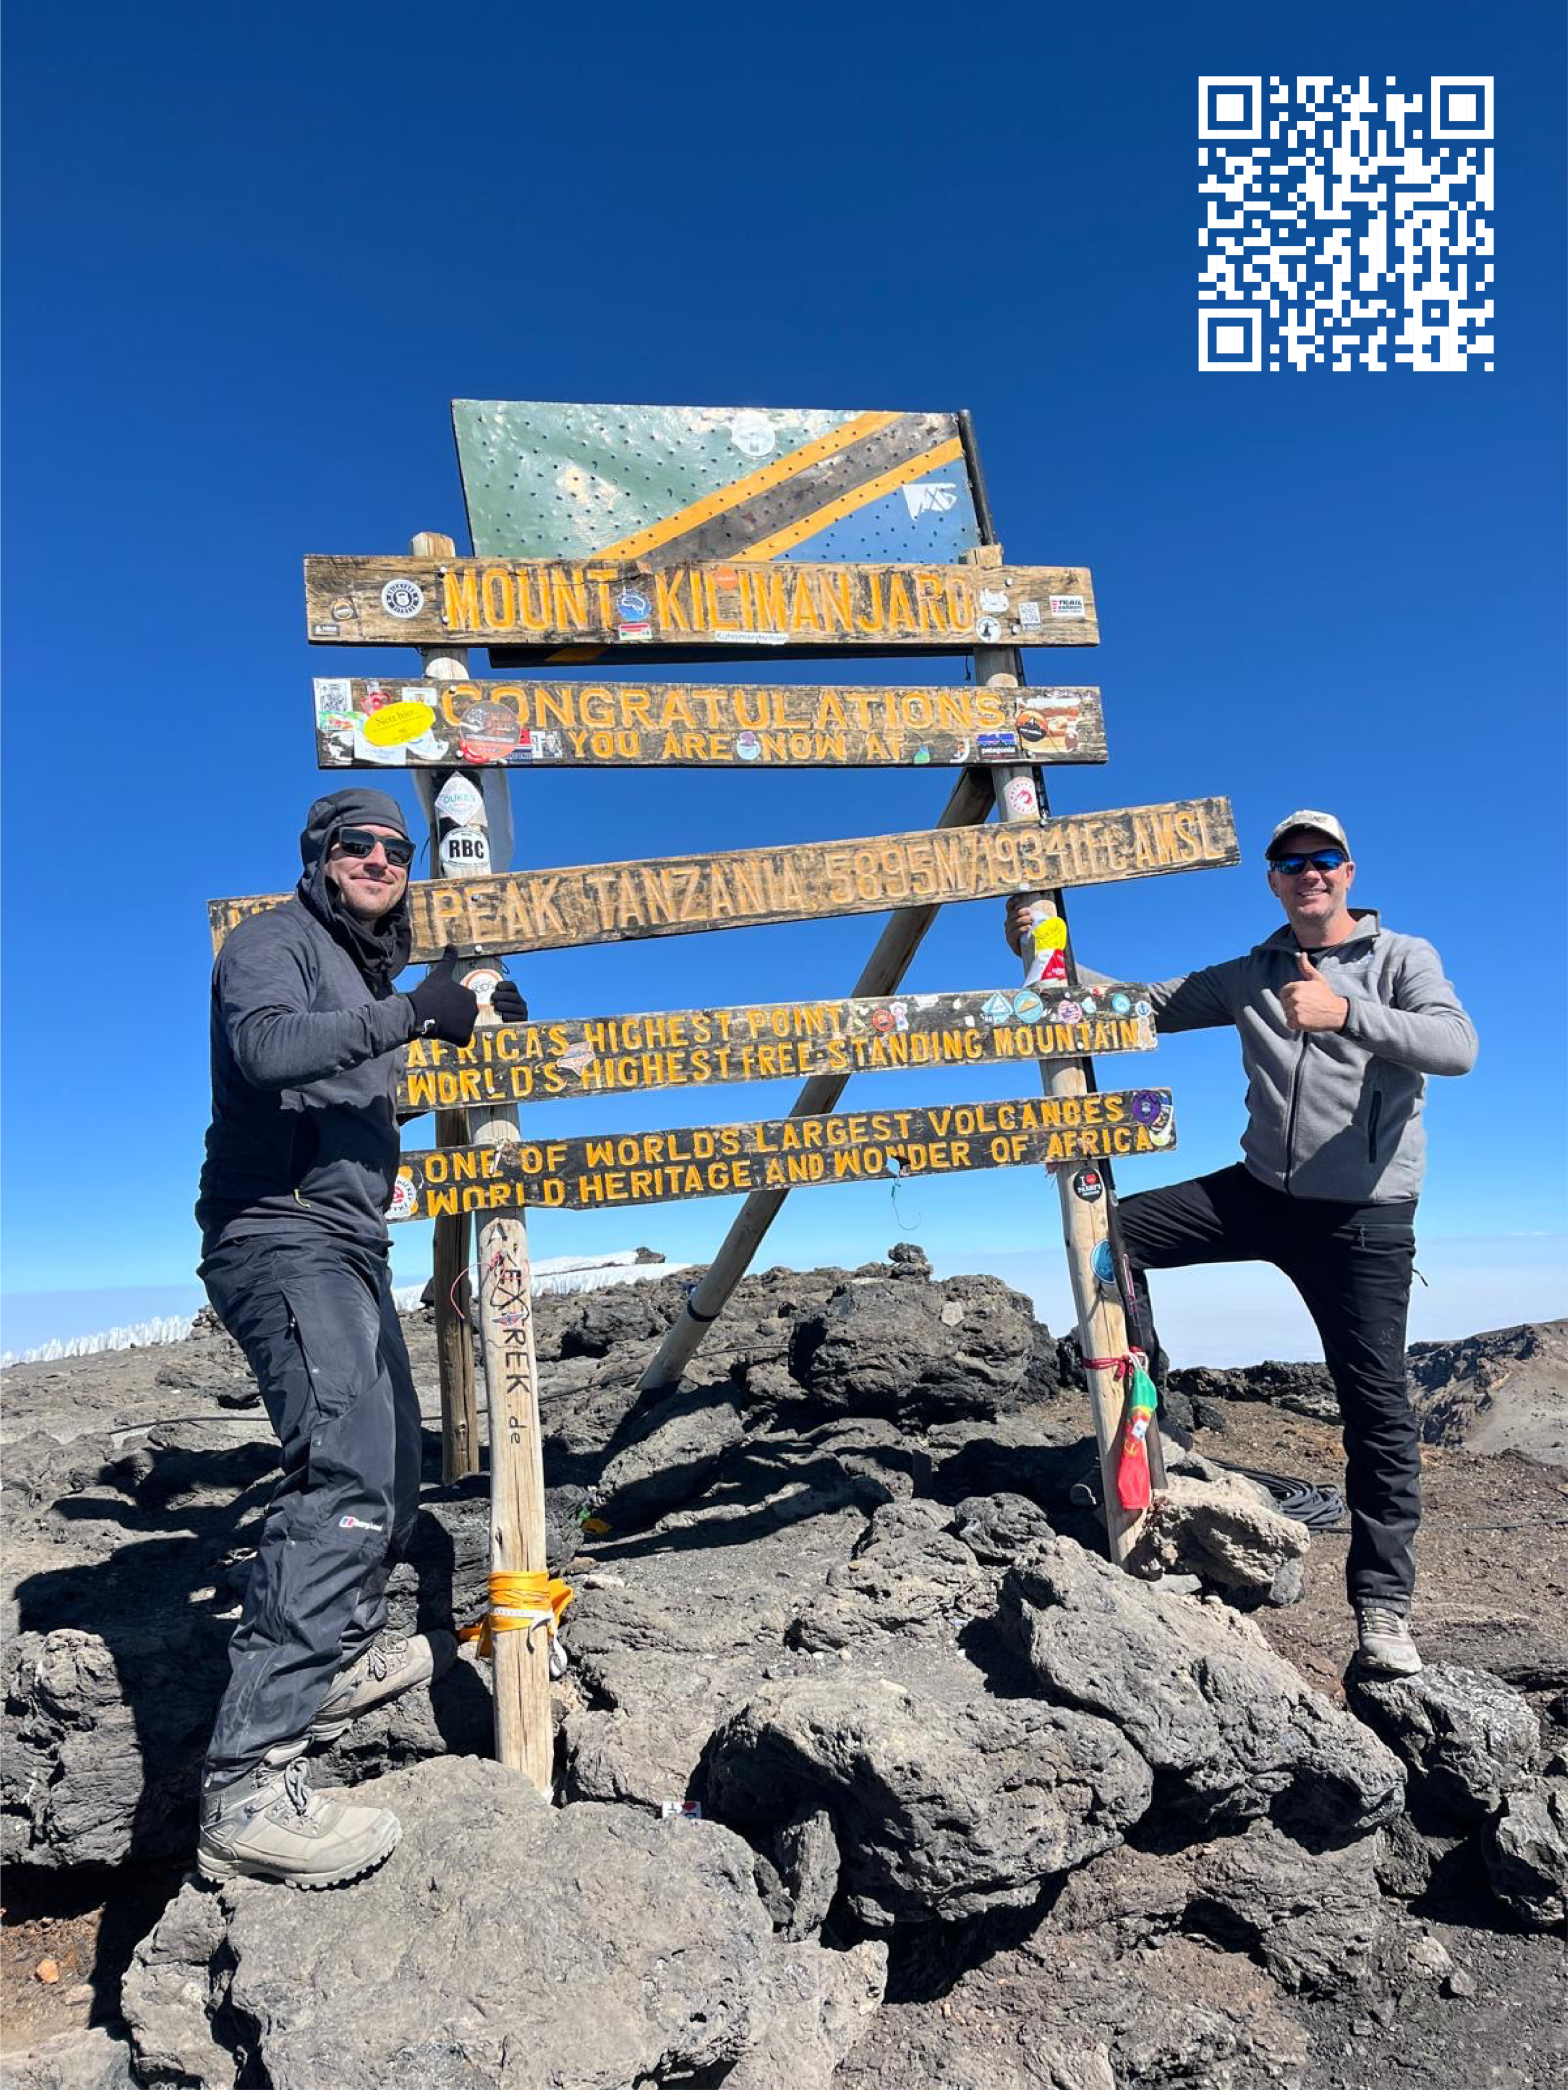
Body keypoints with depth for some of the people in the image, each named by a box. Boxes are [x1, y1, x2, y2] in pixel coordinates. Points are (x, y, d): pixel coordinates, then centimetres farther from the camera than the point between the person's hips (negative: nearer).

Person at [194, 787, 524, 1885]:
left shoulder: (368, 979, 24)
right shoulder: (279, 940, -3)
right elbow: (263, 1046, -23)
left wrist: (477, 1020, 19)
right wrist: (410, 1014, -24)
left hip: (349, 1249, 10)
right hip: (280, 1236, -10)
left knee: (390, 1466, 20)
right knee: (347, 1473, -24)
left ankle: (345, 1655, 41)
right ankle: (249, 1785, -24)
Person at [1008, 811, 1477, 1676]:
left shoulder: (1402, 958, -2)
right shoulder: (1249, 976, 9)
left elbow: (1457, 1046, -21)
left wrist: (1344, 1012, -35)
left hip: (1365, 1217, -4)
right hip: (1261, 1192, 4)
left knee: (1377, 1408, -2)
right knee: (1114, 1229, -8)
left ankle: (1383, 1606, 10)